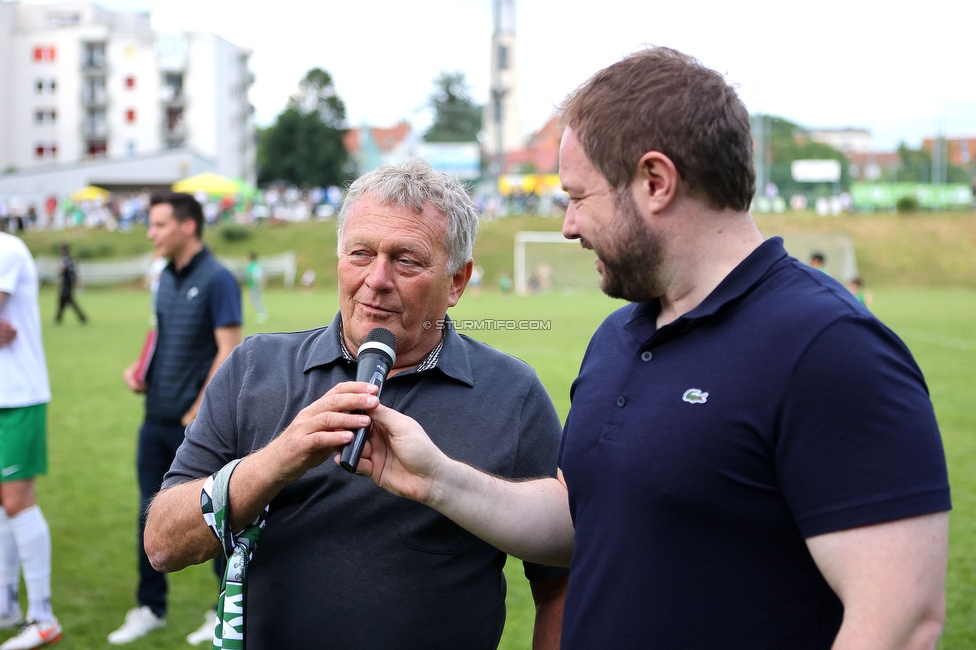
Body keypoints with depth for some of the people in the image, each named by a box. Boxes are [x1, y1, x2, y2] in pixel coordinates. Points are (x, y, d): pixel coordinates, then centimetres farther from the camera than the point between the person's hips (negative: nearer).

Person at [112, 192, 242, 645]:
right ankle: (150, 608, 24)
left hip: (197, 425, -7)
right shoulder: (167, 278, 11)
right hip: (157, 420, 7)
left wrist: (198, 412, -16)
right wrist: (140, 369, 6)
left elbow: (229, 352, -16)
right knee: (151, 515, 11)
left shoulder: (217, 280, -13)